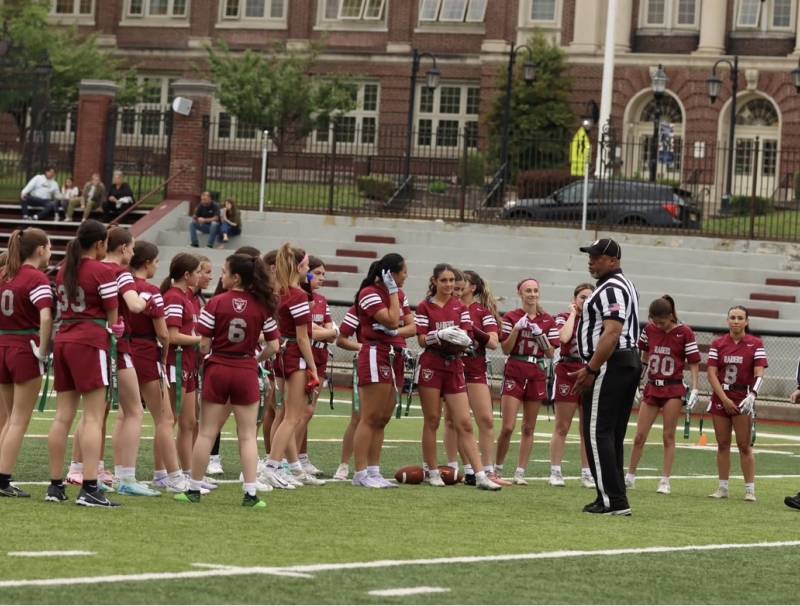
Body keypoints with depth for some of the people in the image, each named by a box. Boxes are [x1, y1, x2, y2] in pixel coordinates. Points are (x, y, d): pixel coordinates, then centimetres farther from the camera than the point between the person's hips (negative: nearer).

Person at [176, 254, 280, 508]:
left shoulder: (217, 303, -8)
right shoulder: (262, 306, -3)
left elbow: (203, 344, -9)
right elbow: (273, 346, -2)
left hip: (218, 369, -1)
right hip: (246, 371, 1)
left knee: (207, 432, 8)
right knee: (248, 435, 5)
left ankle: (194, 489, 14)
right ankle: (250, 493, -2)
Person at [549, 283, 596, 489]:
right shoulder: (564, 317, 3)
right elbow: (564, 337, -19)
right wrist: (573, 313, -7)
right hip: (567, 373, -3)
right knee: (562, 427, -1)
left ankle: (587, 474, 9)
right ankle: (555, 472, 1)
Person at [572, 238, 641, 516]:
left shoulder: (611, 289, -14)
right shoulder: (625, 285, 20)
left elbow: (611, 334, -24)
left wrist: (590, 369, -24)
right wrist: (591, 366, 20)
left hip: (610, 365, -11)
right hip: (630, 361, 11)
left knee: (597, 432, -9)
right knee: (613, 435, 13)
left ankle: (613, 500, -13)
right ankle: (615, 498, 15)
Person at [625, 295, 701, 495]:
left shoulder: (684, 333, -9)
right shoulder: (649, 330, 2)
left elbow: (694, 364, -7)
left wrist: (694, 390, -13)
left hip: (673, 390, -4)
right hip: (651, 388, 4)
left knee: (668, 436, -2)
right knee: (639, 436, 4)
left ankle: (665, 481, 2)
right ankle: (630, 477, 15)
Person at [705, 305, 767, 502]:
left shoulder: (755, 344, -1)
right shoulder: (717, 344, 5)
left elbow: (759, 374, -8)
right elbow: (711, 374, -1)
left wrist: (752, 396, -24)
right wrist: (724, 399, -10)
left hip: (743, 400, -3)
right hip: (721, 399, 3)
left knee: (744, 445, -3)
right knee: (722, 444, 6)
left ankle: (750, 489, 0)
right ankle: (723, 487, 12)